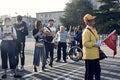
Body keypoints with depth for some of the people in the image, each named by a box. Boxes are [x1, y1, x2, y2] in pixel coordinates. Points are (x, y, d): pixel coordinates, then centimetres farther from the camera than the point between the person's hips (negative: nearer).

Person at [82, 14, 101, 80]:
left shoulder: (94, 29, 12)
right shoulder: (86, 31, -17)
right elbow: (85, 43, -25)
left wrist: (98, 43, 9)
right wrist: (95, 44, -24)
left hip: (95, 55, 10)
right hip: (89, 56, -9)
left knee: (97, 70, 18)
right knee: (90, 72, 2)